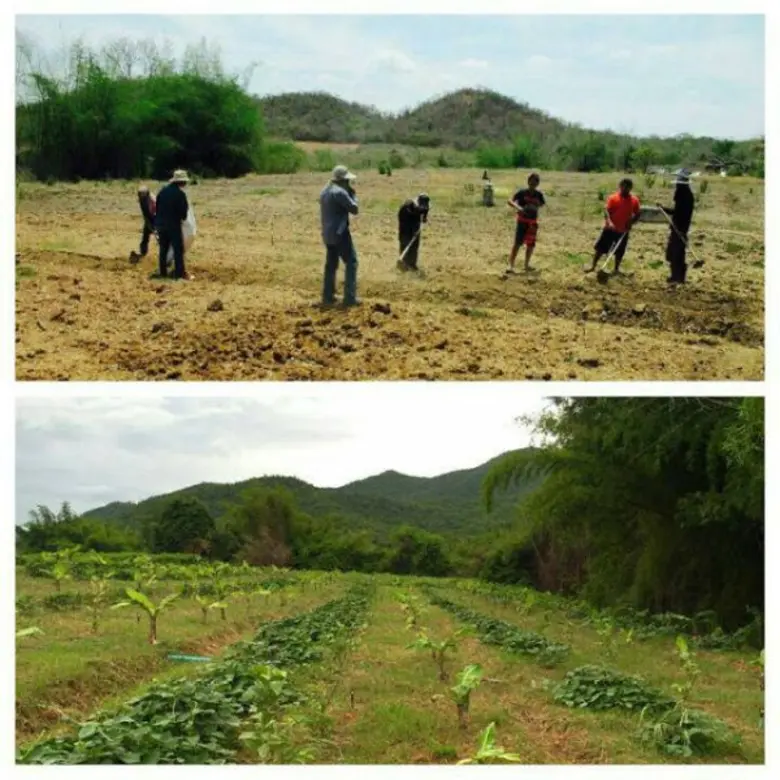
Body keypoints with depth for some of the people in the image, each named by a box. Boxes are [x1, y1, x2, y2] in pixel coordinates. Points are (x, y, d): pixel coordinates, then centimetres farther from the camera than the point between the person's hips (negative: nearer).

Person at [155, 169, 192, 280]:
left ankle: (163, 272, 16)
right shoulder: (180, 194, -14)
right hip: (174, 225, -6)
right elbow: (184, 211, -11)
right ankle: (180, 273, -3)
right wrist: (183, 217, 10)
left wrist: (159, 219, 18)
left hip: (160, 224, 6)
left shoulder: (162, 191, 7)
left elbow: (157, 206, 11)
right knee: (178, 249, -1)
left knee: (163, 248, 13)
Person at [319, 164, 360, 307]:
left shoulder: (324, 191, 12)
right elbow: (354, 209, -12)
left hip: (327, 233, 9)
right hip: (340, 233, -9)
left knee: (331, 264, 14)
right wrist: (352, 194, 2)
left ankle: (328, 296, 14)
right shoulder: (340, 192, -17)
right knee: (351, 262, -3)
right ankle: (350, 297, -8)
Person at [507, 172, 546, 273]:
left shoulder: (538, 195, 2)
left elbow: (541, 205, 17)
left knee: (531, 244, 9)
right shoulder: (522, 193, -7)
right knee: (517, 243, -12)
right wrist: (517, 207, -31)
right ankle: (511, 265, -14)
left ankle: (527, 265, 24)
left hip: (533, 222, 4)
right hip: (522, 220, -4)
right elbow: (510, 201, -14)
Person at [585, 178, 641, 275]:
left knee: (620, 251, 10)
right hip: (610, 228, -2)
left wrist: (631, 222, -10)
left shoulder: (634, 200, -1)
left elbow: (637, 214, 7)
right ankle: (593, 266, 11)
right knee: (600, 247, 1)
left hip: (623, 230, 2)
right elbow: (606, 210, -16)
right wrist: (609, 222, -32)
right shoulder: (613, 198, -9)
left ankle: (616, 269, 26)